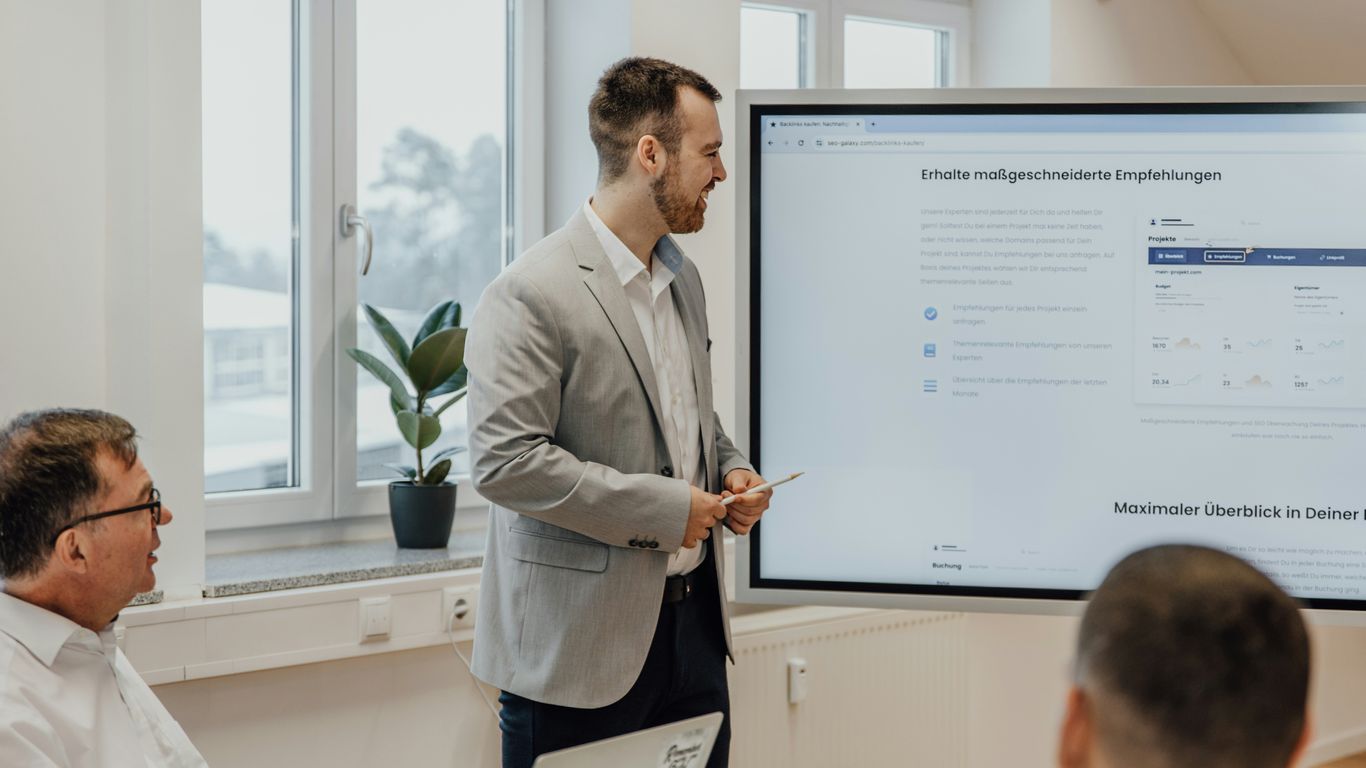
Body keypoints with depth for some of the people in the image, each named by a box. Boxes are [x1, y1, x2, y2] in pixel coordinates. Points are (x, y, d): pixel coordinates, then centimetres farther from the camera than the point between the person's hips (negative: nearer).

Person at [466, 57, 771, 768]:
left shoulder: (682, 280, 14)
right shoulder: (530, 294, -15)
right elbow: (504, 460, -21)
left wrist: (730, 471, 6)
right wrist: (662, 509, -18)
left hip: (694, 619, 8)